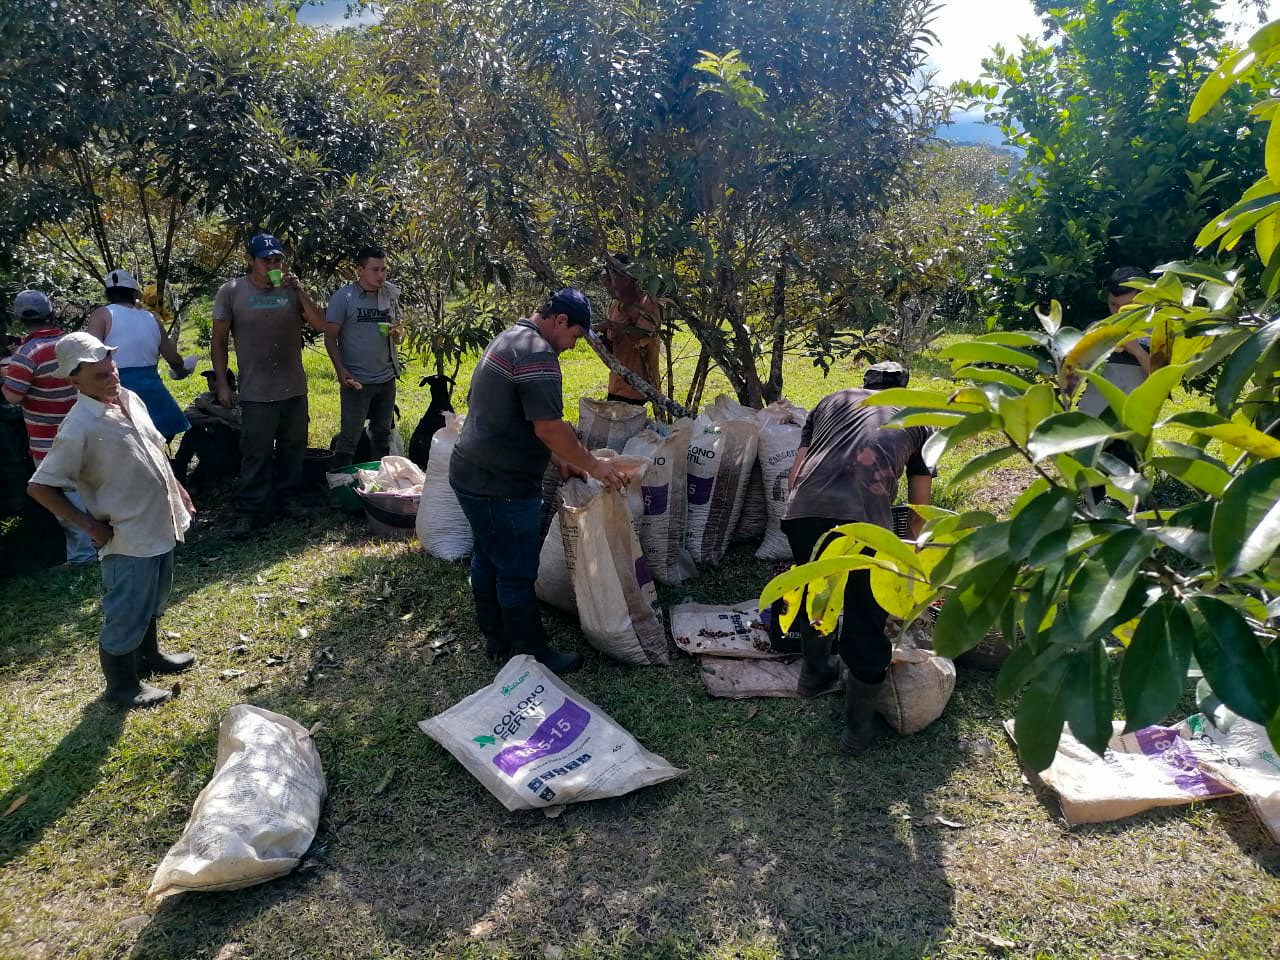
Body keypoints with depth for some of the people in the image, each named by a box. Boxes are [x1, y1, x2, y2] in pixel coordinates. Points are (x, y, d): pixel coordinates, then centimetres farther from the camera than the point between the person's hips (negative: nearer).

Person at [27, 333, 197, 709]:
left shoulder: (130, 399, 0)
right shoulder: (79, 428, -24)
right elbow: (39, 486, -20)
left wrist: (178, 490, 15)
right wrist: (90, 525, -17)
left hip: (160, 523, 8)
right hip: (128, 538, -8)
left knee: (152, 601, 26)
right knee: (126, 614, 9)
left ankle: (148, 656, 48)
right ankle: (123, 686, 28)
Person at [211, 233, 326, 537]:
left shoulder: (291, 290, 4)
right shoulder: (231, 291, -4)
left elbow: (321, 324, -3)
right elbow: (219, 340, 0)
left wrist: (300, 291, -13)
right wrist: (222, 383, -4)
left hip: (295, 389, 4)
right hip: (256, 393, -4)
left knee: (293, 447, 14)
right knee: (256, 454, 1)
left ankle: (287, 497, 30)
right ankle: (250, 510, 10)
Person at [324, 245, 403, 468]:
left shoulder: (391, 295, 6)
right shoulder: (342, 298, -8)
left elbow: (399, 328, 16)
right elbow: (330, 338, -7)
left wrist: (398, 333, -8)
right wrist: (341, 370, -18)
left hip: (387, 378, 5)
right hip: (356, 381, -5)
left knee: (382, 435, 15)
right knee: (349, 437, -2)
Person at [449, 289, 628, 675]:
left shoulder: (508, 339, 14)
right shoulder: (537, 354, -19)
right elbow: (548, 426, -24)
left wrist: (559, 458, 19)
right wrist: (592, 465, -12)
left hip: (472, 473, 11)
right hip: (501, 485, -11)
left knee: (487, 557, 20)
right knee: (517, 572, 2)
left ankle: (496, 636, 35)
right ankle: (532, 652, 16)